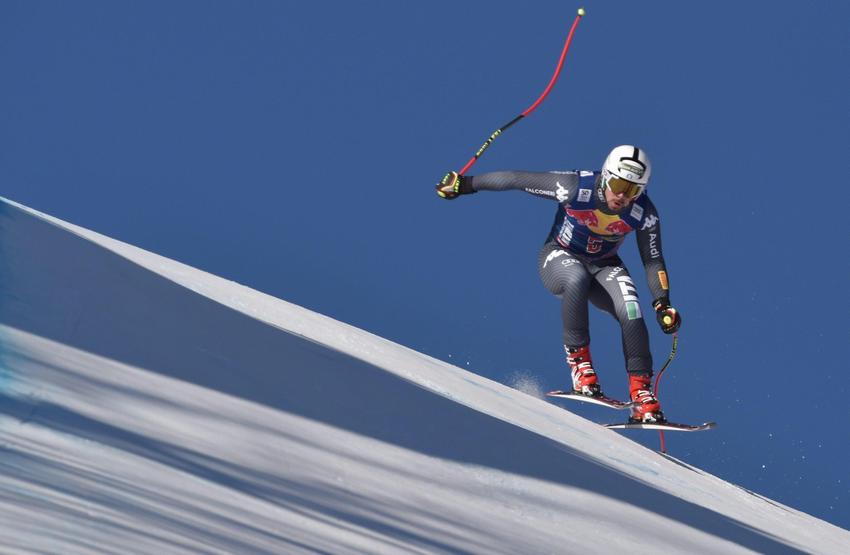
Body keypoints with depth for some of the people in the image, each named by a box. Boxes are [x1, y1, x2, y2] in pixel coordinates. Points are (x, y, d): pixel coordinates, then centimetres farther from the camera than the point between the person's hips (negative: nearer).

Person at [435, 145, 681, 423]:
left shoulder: (644, 214, -19)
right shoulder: (575, 187, -28)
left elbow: (653, 260, -7)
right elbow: (516, 179, -19)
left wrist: (662, 303, -19)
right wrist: (466, 184, -12)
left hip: (604, 265, 2)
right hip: (559, 257, -2)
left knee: (631, 311, -27)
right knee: (577, 279, -39)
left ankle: (641, 391, -19)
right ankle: (578, 359, -28)